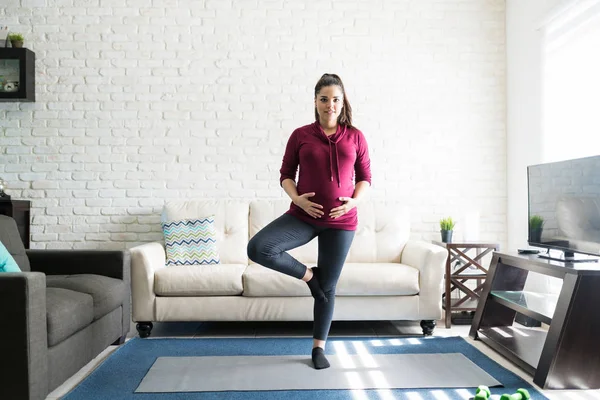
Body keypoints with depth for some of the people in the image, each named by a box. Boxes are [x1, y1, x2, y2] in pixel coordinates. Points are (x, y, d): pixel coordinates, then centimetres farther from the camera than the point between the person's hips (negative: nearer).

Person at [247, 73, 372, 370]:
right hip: (303, 215, 0)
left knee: (328, 287, 8)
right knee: (258, 248, -22)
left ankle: (319, 347, 30)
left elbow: (365, 178, 8)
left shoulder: (355, 137, 3)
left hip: (341, 221, 0)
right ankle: (307, 274, 4)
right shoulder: (300, 135, 1)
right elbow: (286, 174, 5)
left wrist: (353, 201, -11)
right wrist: (297, 198, -14)